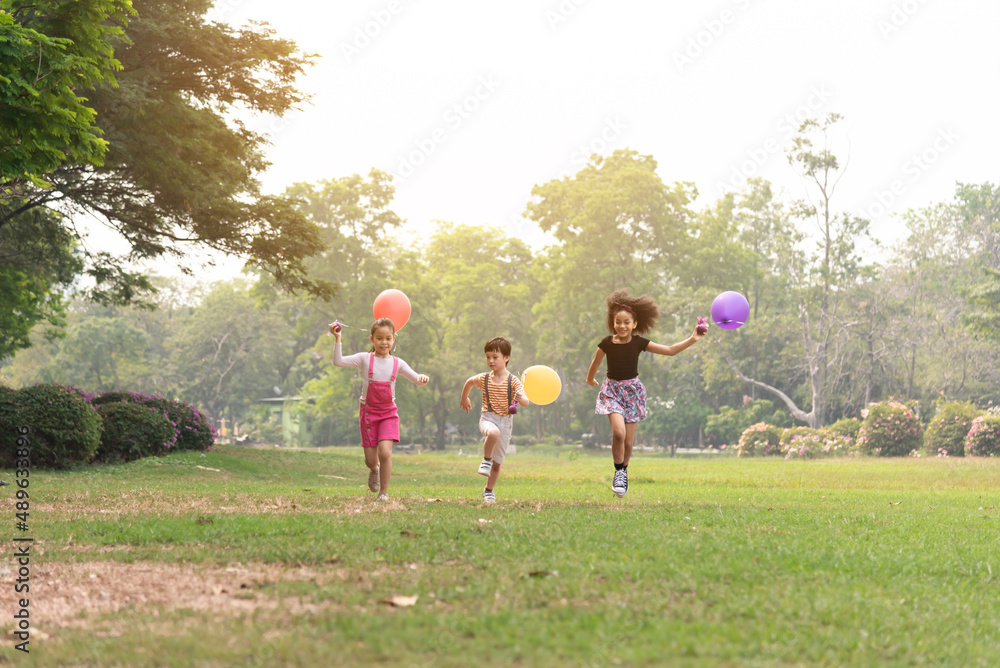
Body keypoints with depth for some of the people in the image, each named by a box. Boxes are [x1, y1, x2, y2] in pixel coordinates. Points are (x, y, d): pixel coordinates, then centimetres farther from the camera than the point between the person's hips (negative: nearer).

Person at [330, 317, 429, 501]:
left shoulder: (397, 363, 1)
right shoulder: (365, 359, -4)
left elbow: (417, 380, -1)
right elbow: (339, 362, -12)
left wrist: (422, 378, -25)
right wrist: (337, 339, -22)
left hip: (388, 413, 0)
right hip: (368, 411, 0)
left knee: (385, 452, -18)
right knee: (370, 459, 2)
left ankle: (384, 492, -1)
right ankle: (374, 470, 41)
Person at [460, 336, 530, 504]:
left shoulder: (513, 381, -6)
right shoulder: (483, 379, 1)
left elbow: (526, 402, -16)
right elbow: (469, 382, 23)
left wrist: (521, 398, -39)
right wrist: (464, 399, 31)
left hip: (506, 422, 1)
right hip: (488, 417, 0)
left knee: (497, 462, 9)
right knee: (493, 433, -39)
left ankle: (489, 491, 29)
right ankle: (486, 459, -16)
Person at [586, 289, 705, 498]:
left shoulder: (639, 343, -5)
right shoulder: (607, 343, -7)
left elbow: (670, 350, -4)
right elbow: (595, 363, 12)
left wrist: (692, 339, -12)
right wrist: (590, 379, 26)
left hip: (632, 390, 1)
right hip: (613, 389, -1)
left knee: (628, 441, 1)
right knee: (618, 432, -23)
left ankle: (623, 474, 25)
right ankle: (619, 472, -2)